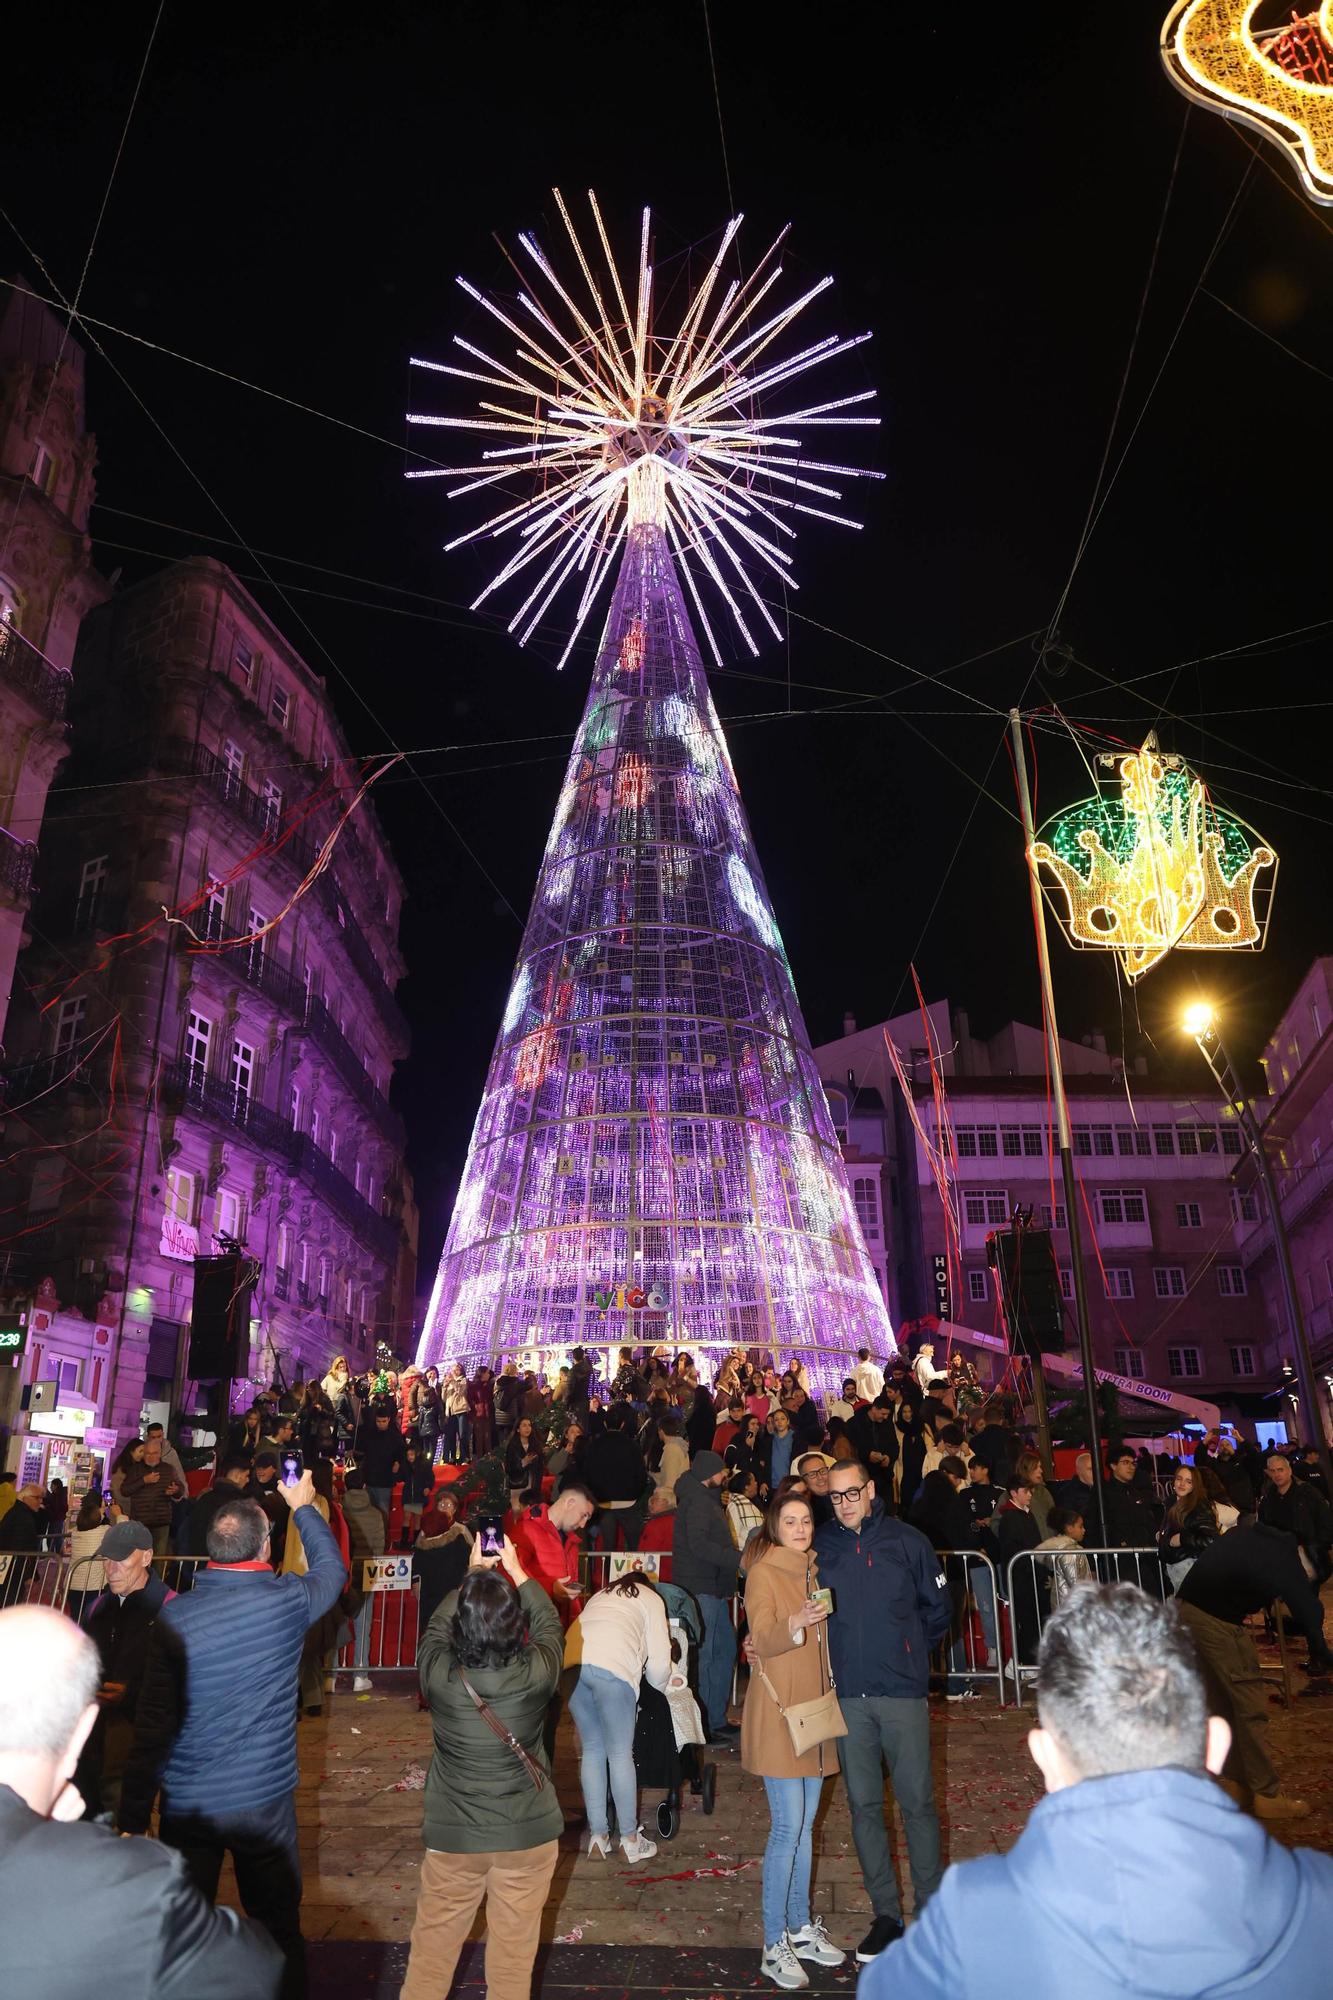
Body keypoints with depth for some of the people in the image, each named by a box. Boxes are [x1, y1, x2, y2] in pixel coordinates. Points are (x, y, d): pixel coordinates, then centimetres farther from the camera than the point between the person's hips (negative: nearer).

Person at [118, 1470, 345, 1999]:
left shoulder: (173, 1616, -13)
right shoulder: (287, 1600, -16)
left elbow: (154, 1722, -10)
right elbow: (333, 1569, 7)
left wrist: (133, 1817, -2)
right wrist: (304, 1507, 19)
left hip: (186, 1805, 1)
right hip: (263, 1797, -1)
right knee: (277, 1925, 17)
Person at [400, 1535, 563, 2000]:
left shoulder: (437, 1673, -22)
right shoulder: (536, 1674, -22)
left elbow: (438, 1623, 0)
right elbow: (549, 1624, -2)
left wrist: (475, 1572, 9)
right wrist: (515, 1570, 5)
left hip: (453, 1837, 0)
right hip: (529, 1836, 0)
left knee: (433, 1945, 21)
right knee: (514, 1952, 17)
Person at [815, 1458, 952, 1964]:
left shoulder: (907, 1541, -3)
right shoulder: (819, 1547, 2)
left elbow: (938, 1609, 7)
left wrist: (909, 1653, 8)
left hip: (903, 1694, -2)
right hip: (847, 1697, 2)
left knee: (917, 1802, 4)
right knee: (864, 1805, 10)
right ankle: (886, 1912, 24)